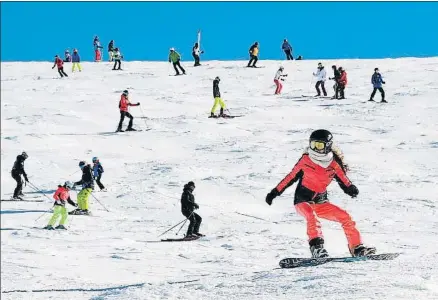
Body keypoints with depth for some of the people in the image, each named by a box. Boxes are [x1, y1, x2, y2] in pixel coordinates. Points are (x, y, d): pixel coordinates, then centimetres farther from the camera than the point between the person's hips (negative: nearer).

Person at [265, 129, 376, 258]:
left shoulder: (334, 164, -6)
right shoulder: (306, 160, -8)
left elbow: (343, 180, 0)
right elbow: (291, 177, 3)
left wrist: (351, 189, -24)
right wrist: (275, 192, 6)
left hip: (321, 203, 3)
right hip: (303, 201, -3)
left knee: (345, 217, -8)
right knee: (311, 215, -34)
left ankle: (357, 248, 1)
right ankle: (316, 247, -42)